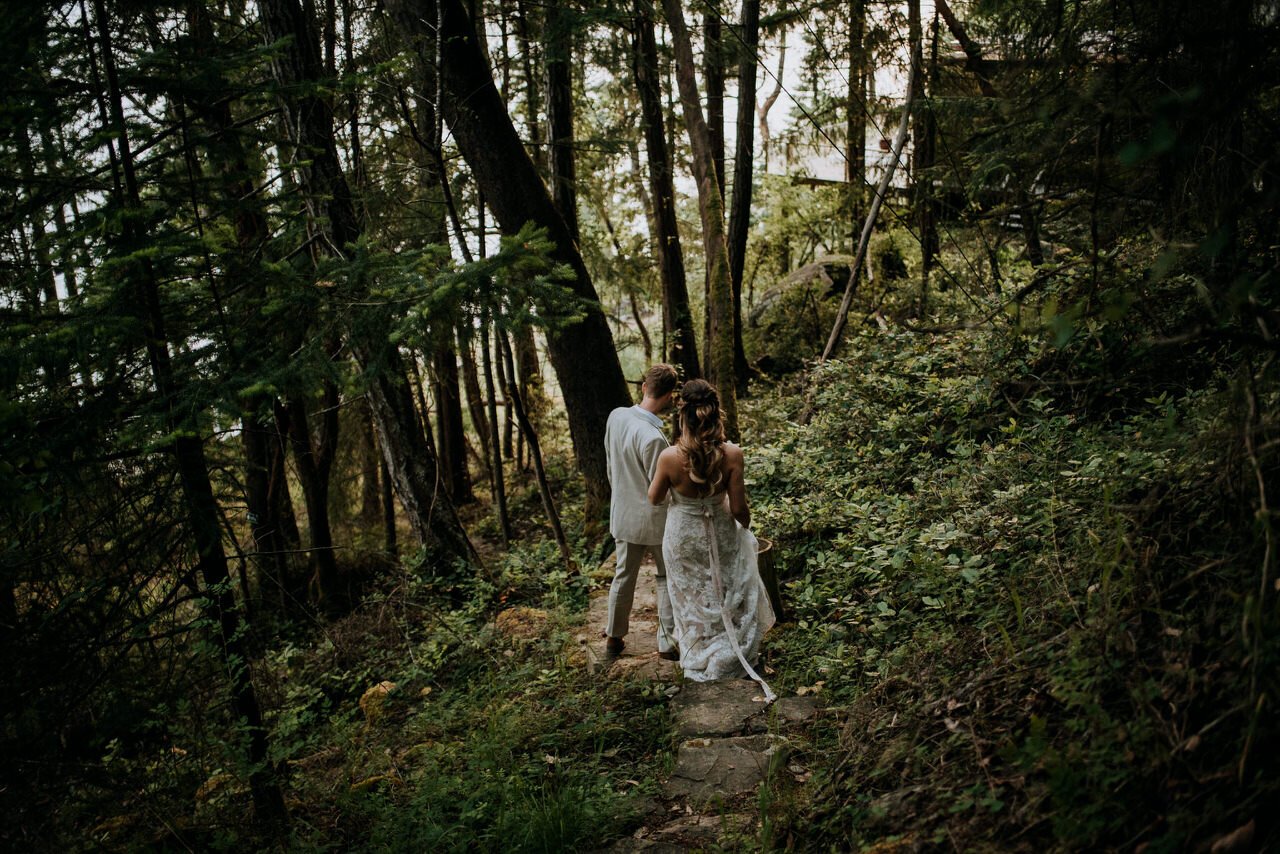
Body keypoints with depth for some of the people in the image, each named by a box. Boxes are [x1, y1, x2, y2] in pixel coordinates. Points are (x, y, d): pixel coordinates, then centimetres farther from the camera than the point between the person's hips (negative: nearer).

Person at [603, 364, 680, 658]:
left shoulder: (616, 416, -9)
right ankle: (668, 642, 22)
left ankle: (614, 636, 36)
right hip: (655, 519, -6)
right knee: (667, 579, 14)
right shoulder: (653, 438, -31)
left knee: (624, 575, 22)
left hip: (623, 514, 6)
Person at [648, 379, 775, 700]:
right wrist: (746, 525, 5)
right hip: (721, 537, 0)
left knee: (691, 599, 25)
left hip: (683, 538, 0)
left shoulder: (669, 457, -28)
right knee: (727, 595, 27)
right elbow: (738, 508, -17)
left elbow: (654, 498, -10)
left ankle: (696, 657, 45)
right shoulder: (732, 454, -26)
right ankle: (730, 656, 46)